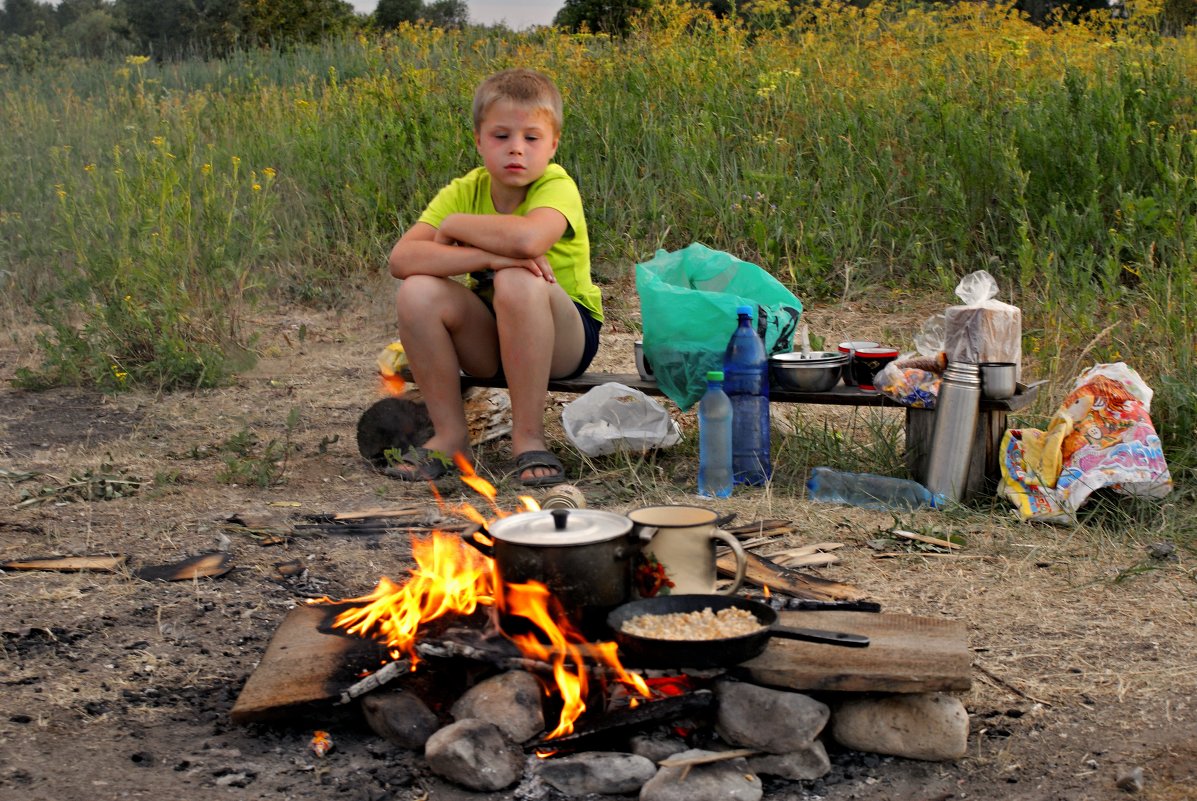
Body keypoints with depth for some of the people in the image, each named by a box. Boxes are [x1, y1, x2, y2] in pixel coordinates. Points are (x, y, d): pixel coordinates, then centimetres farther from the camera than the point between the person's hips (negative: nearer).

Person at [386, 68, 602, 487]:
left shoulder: (556, 186, -17)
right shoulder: (464, 191, -5)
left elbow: (527, 238, -42)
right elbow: (400, 258, -20)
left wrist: (454, 225, -23)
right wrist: (487, 255, -34)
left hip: (564, 338, -4)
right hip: (490, 341, 4)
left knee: (517, 281, -34)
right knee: (418, 291, -21)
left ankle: (528, 437, -21)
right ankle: (450, 434, -7)